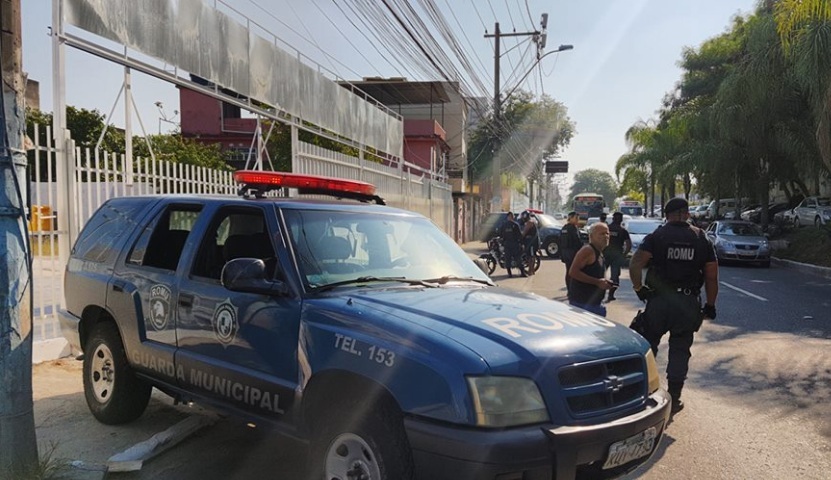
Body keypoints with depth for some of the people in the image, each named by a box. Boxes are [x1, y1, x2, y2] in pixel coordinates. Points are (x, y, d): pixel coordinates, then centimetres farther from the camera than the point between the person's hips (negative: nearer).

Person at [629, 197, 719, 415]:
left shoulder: (656, 236, -2)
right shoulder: (702, 240, 5)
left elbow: (635, 264, -16)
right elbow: (711, 277, 4)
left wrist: (638, 288, -5)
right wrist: (710, 305, 12)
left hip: (659, 301, -1)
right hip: (688, 303, 2)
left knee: (648, 347, 10)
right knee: (680, 351, 11)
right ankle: (673, 399, 15)